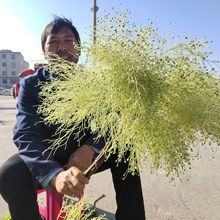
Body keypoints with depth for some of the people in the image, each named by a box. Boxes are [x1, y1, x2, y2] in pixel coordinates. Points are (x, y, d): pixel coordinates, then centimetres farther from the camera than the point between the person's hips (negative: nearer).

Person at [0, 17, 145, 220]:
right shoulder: (31, 84, -11)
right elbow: (26, 136, -23)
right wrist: (55, 174, -43)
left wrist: (89, 148, -35)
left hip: (85, 155, 2)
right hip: (48, 160, -1)